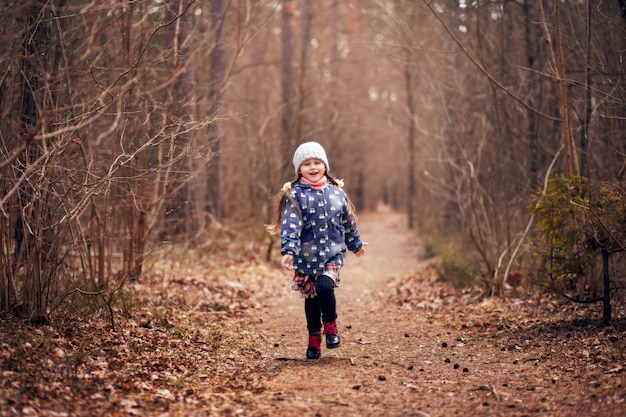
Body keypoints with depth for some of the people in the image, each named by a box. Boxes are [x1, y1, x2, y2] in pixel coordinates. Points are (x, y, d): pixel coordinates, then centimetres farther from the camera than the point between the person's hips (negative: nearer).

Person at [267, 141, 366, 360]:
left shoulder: (336, 192, 6)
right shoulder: (294, 195, -5)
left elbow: (348, 221, 19)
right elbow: (290, 225, -15)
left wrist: (356, 244, 31)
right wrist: (288, 250, -27)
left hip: (332, 253, 1)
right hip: (306, 256, -1)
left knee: (325, 286, -21)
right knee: (311, 297, 8)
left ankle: (331, 326, 2)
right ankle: (314, 338, 25)